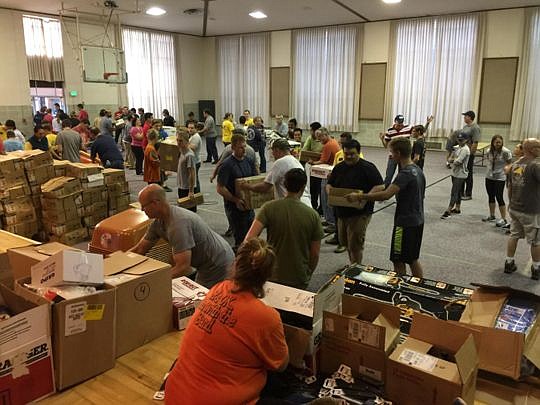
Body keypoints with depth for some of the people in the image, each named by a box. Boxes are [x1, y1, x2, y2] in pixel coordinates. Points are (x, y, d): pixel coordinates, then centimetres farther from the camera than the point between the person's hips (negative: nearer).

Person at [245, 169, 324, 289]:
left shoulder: (269, 208, -11)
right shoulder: (312, 215, -9)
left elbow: (249, 238, -20)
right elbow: (315, 254, -3)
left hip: (273, 276, 1)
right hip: (300, 280, 0)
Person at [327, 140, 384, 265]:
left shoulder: (368, 168, -10)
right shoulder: (339, 167, 9)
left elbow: (380, 186, -13)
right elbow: (330, 184, 17)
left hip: (360, 213, -7)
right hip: (342, 212, 7)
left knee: (355, 245, -3)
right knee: (344, 241, 17)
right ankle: (353, 265, 37)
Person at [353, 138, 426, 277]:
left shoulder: (405, 173, -23)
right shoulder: (418, 170, 8)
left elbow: (386, 195, -33)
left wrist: (359, 196, -28)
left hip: (405, 223, -10)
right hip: (417, 221, 10)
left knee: (398, 261, 3)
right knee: (413, 259, 20)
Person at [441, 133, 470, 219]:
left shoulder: (465, 149, -17)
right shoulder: (457, 147, 11)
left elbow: (457, 162, -23)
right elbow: (449, 158, 9)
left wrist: (452, 160, -3)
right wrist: (454, 159, -12)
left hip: (461, 175, -9)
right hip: (455, 173, 9)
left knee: (454, 193, -9)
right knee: (457, 192, 18)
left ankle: (448, 211, -9)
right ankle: (457, 208, 30)